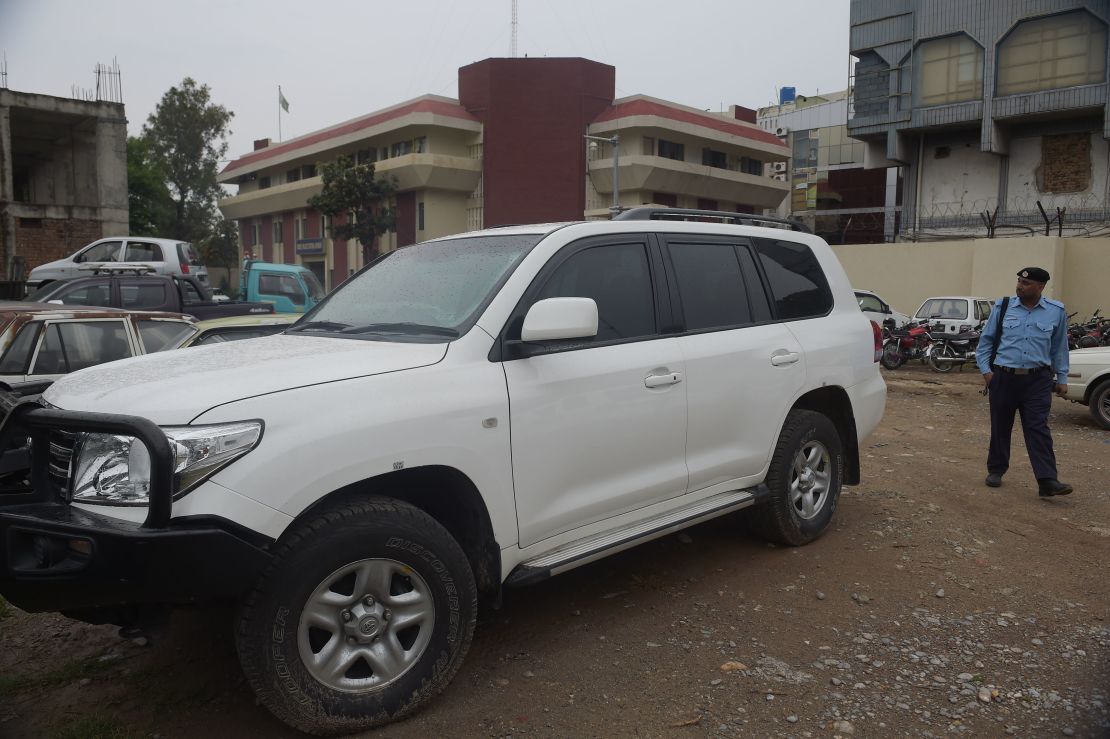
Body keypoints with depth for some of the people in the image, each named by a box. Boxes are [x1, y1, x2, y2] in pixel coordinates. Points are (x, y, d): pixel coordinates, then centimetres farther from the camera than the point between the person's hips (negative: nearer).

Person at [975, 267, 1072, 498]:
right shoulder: (1003, 307, 2)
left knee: (1038, 430, -6)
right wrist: (985, 370, 0)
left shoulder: (1056, 311, 4)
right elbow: (986, 340, 8)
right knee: (1000, 428, 9)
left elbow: (1059, 347, 12)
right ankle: (996, 470, 24)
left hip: (1037, 380, 0)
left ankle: (1047, 481, -9)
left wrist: (1062, 378, 12)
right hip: (1003, 378, 1)